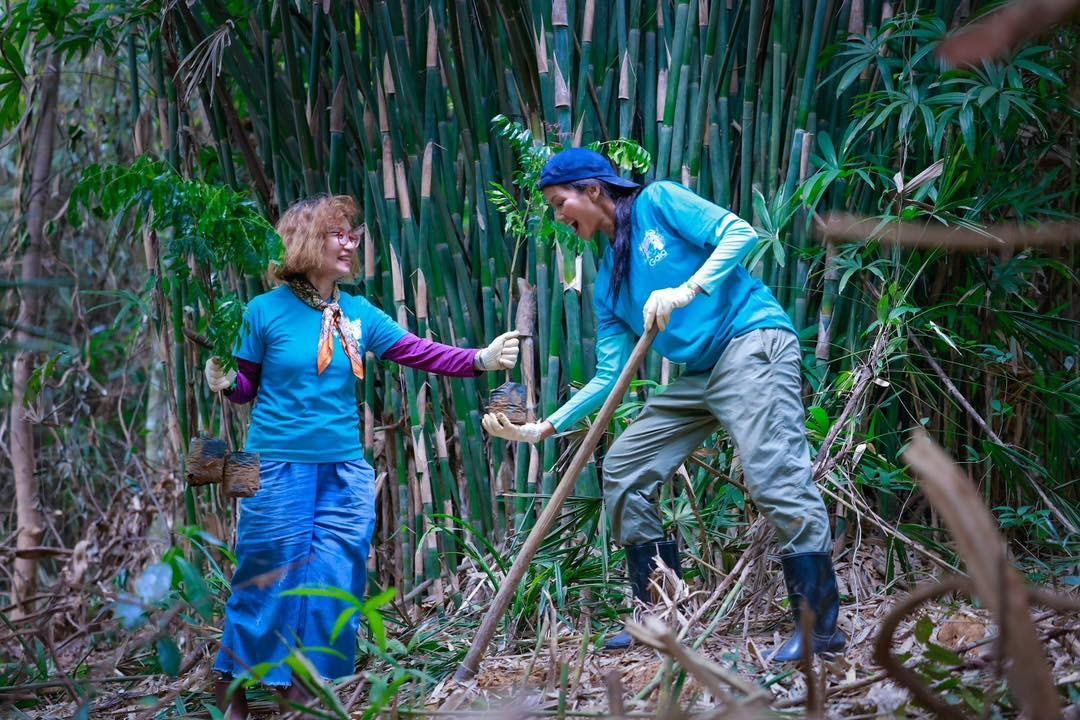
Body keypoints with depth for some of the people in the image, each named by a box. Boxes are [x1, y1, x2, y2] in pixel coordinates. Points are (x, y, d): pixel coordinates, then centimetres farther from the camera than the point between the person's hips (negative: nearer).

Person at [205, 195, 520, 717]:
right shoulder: (266, 310, -5)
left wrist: (480, 360, -14)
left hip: (345, 468, 4)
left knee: (335, 582, 3)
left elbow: (422, 353, -1)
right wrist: (224, 383, -18)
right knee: (268, 578, 0)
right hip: (279, 464, -4)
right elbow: (248, 385, 3)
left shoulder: (359, 314, 4)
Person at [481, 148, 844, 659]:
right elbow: (609, 377, 14)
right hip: (698, 376, 9)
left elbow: (739, 233, -11)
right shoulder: (608, 282, 17)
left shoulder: (657, 201, 1)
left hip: (753, 342, -9)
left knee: (773, 475, -22)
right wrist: (542, 429, 7)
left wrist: (686, 290, -22)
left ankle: (820, 626, -18)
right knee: (622, 469, 7)